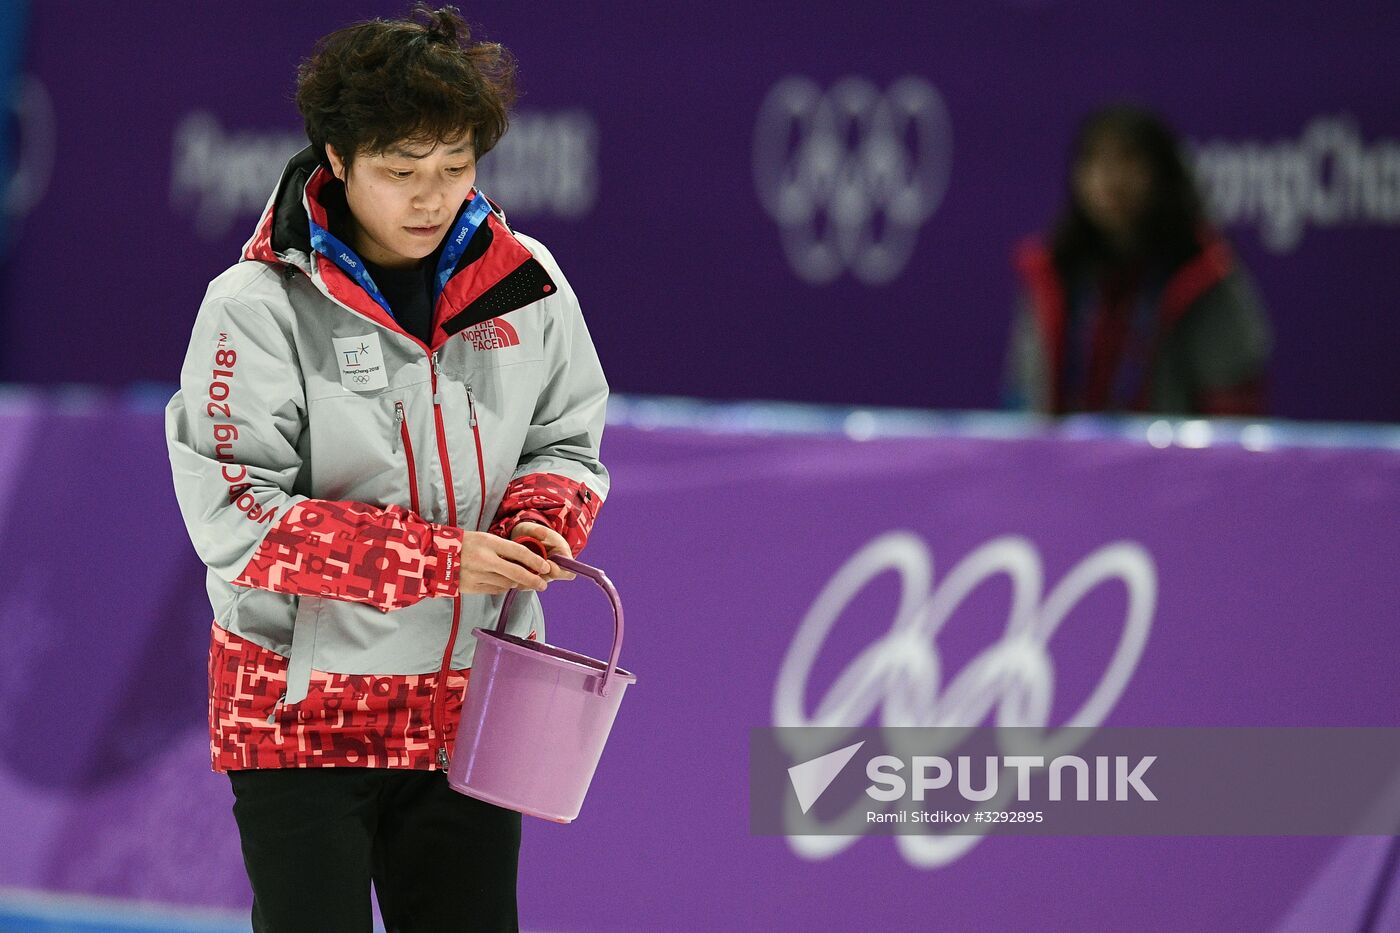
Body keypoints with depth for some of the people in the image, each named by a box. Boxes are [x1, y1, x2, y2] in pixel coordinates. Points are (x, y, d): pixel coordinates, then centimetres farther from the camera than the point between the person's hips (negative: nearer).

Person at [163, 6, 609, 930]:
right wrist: (438, 560, -22)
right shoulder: (260, 305, -12)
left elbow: (566, 442, 12)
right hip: (301, 706, -4)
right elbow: (235, 516, -16)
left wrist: (537, 525, -13)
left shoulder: (523, 280, 2)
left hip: (470, 706, 4)